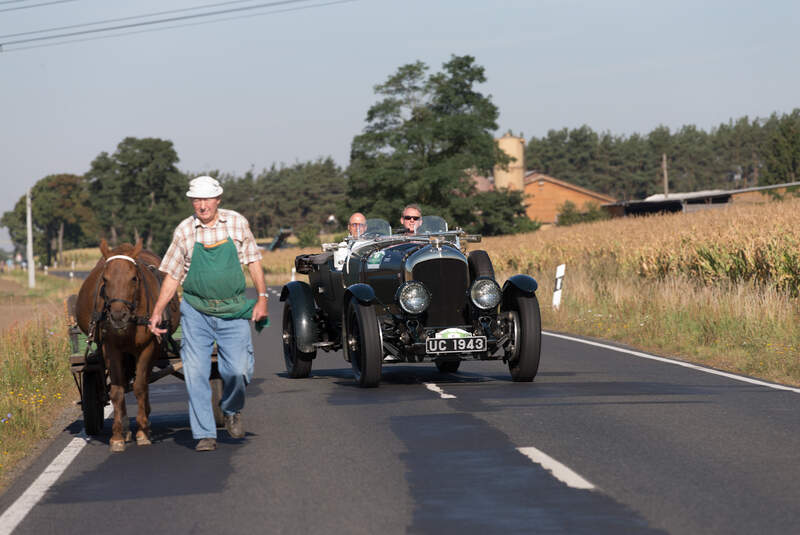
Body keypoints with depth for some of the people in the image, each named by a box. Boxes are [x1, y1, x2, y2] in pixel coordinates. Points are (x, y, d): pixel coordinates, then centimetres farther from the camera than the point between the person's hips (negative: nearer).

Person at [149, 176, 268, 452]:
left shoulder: (237, 223, 0)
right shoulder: (184, 232, 0)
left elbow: (253, 262, 6)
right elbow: (172, 276, 6)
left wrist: (262, 297, -3)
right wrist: (157, 312, 1)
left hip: (233, 311, 0)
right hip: (196, 312, 0)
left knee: (238, 371, -6)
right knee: (196, 373, -6)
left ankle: (231, 411, 26)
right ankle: (205, 434, 2)